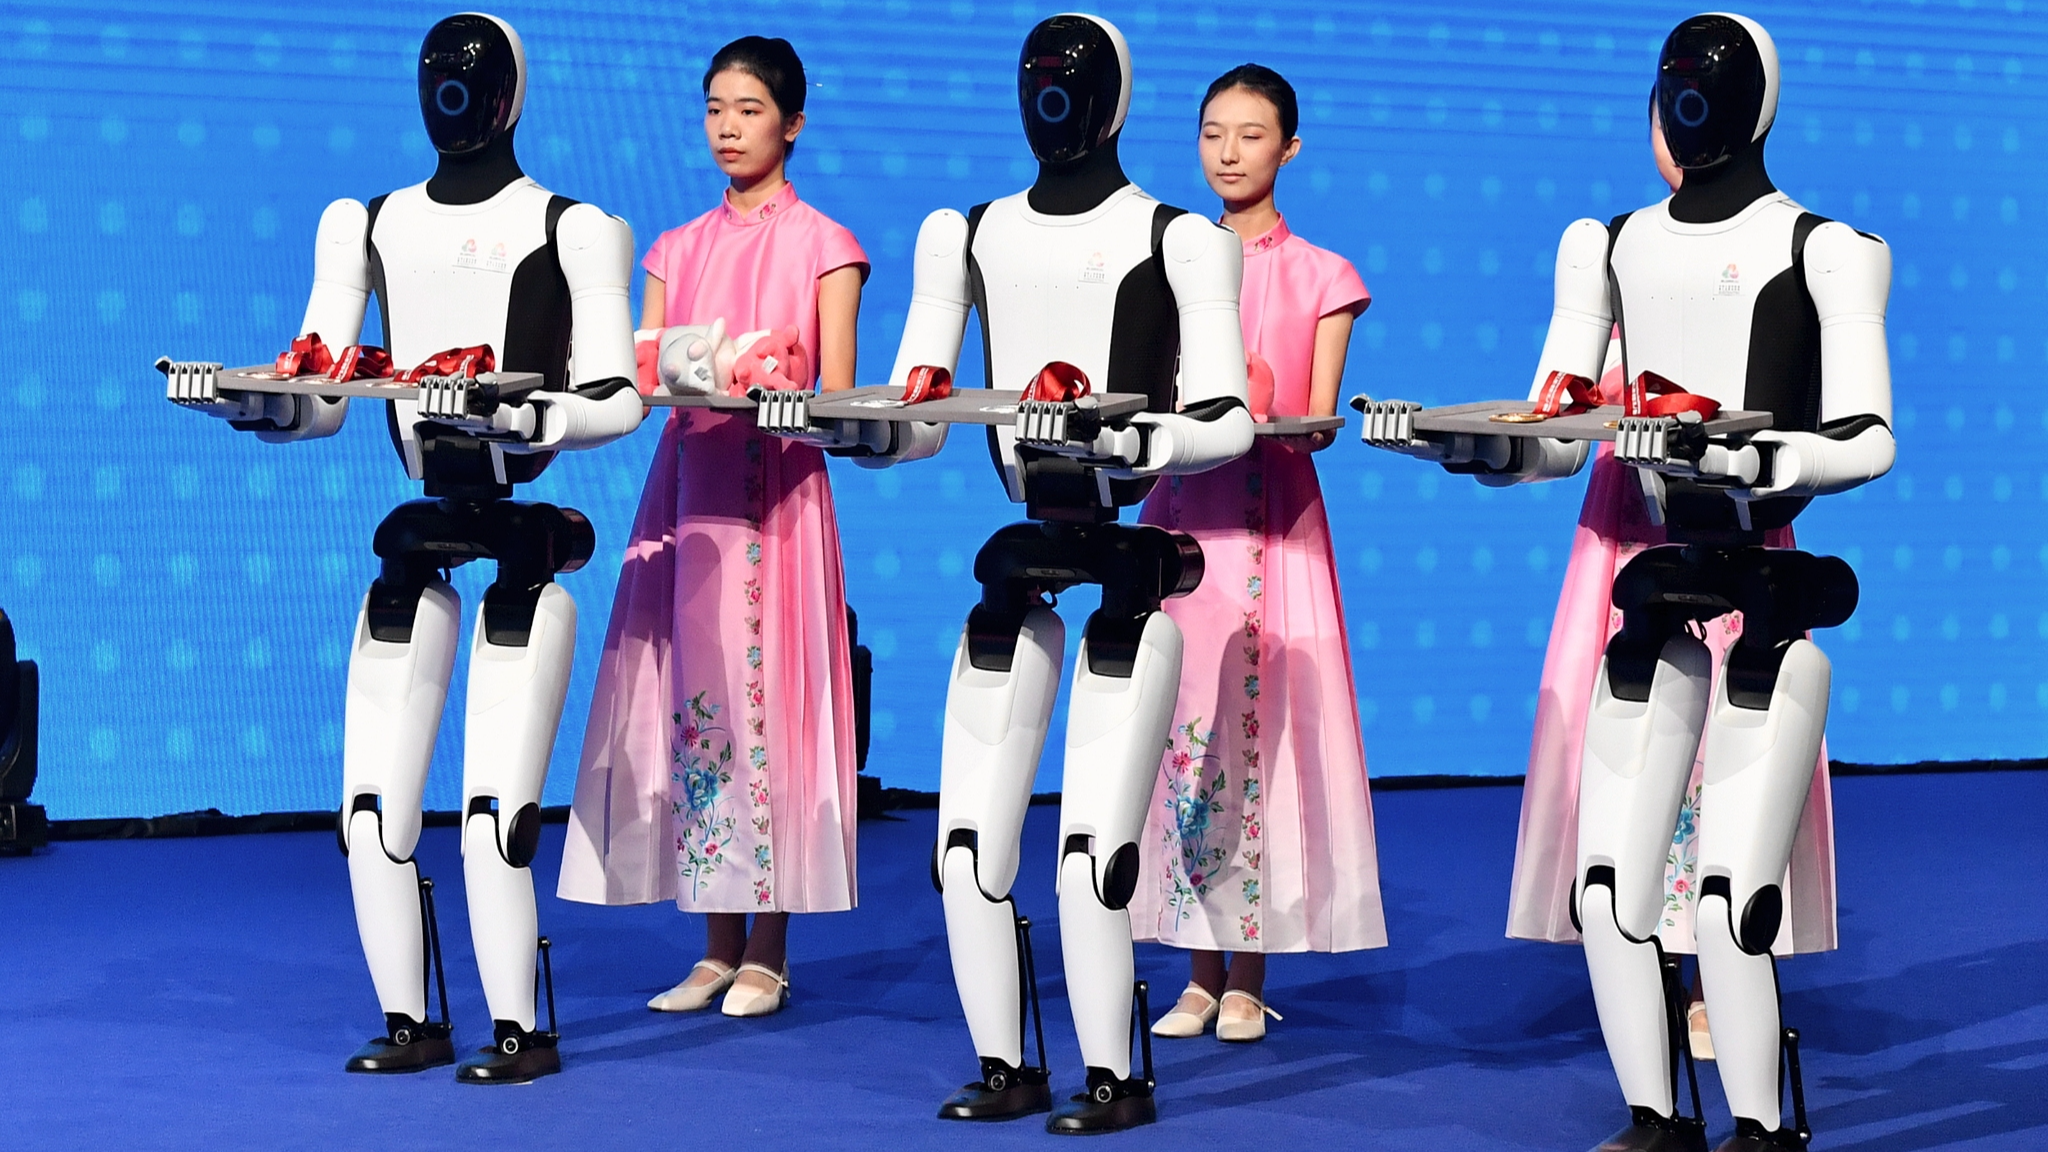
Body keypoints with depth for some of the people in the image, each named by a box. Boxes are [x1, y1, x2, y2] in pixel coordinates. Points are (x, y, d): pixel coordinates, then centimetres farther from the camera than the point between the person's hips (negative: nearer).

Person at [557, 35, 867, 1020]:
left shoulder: (822, 247, 3)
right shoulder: (677, 251, 16)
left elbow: (837, 398, -6)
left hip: (777, 491, -4)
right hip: (686, 486, 4)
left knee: (764, 695, -6)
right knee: (689, 699, 1)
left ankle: (766, 953, 1)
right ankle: (716, 947, 9)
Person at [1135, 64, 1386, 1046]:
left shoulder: (1322, 277, 7)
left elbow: (1319, 417, 0)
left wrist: (1293, 422, -22)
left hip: (1274, 514, -2)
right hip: (1181, 505, 2)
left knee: (1260, 723, -5)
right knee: (1183, 724, -2)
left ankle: (1247, 980, 1)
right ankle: (1202, 973, 6)